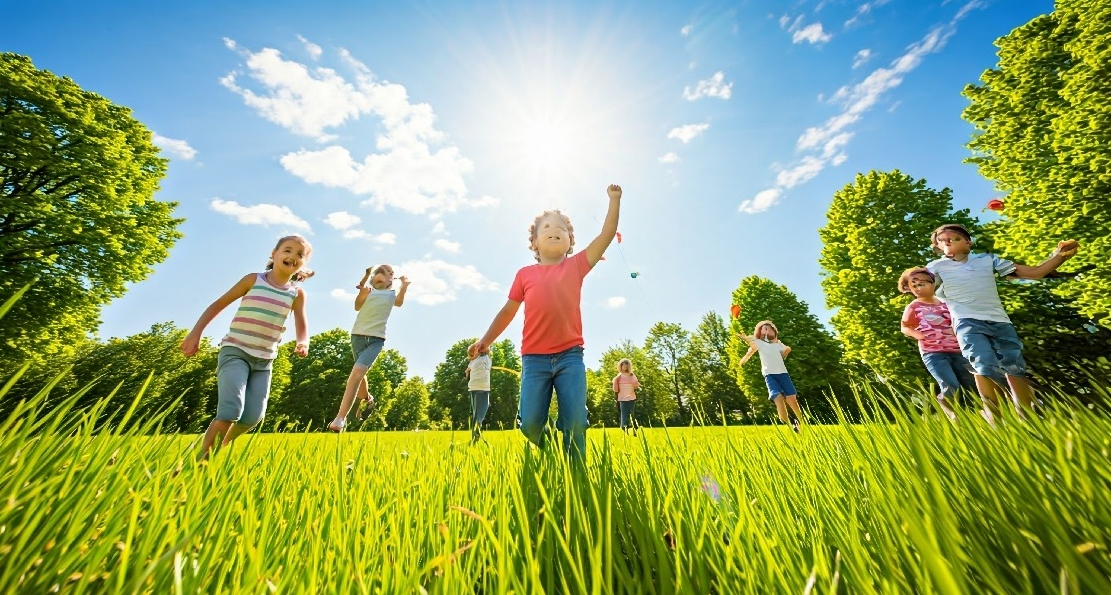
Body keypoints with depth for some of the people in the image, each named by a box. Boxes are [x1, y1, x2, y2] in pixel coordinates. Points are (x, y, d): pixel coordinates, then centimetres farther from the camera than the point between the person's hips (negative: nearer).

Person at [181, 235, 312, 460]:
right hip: (235, 352, -3)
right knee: (231, 411, -18)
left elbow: (301, 325, 4)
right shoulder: (253, 279, -3)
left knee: (253, 417, 1)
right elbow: (218, 304, 5)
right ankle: (202, 457, -1)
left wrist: (303, 343, -18)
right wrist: (195, 333, -2)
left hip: (264, 360, 3)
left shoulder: (297, 293, 2)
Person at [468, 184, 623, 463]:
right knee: (530, 424, -1)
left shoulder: (576, 266, 8)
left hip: (570, 355, 0)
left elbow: (607, 234, 4)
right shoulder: (525, 274, 8)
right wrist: (485, 340, 12)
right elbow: (508, 310, 13)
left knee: (575, 423, -4)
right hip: (534, 358, 1)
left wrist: (614, 199, 1)